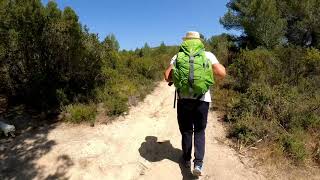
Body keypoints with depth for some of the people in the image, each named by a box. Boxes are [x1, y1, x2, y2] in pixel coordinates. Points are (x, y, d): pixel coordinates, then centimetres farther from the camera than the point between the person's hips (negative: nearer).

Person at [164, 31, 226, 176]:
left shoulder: (178, 56, 3)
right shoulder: (208, 55, 2)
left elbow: (167, 77, -4)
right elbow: (222, 74, -4)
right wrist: (211, 71, 16)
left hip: (183, 98, 1)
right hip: (202, 99, 0)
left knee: (186, 130, 18)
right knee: (199, 131, 17)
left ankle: (187, 159, 33)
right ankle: (198, 162, 7)